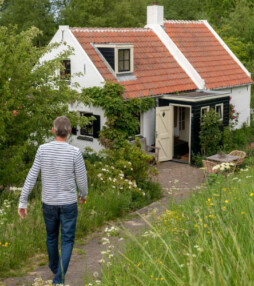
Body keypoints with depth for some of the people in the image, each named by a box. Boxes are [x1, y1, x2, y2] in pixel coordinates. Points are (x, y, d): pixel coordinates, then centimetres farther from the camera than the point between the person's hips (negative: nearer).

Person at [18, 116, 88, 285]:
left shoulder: (43, 150, -12)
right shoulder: (75, 152, -19)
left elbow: (31, 177, -10)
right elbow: (82, 179, -9)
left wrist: (23, 202, -3)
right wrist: (84, 194, 14)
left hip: (49, 202, 3)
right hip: (68, 203, -3)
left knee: (52, 235, 26)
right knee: (67, 241, 9)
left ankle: (54, 265, 48)